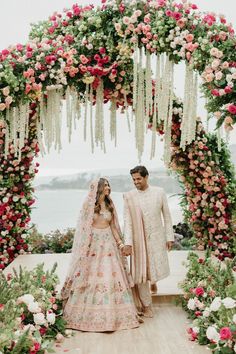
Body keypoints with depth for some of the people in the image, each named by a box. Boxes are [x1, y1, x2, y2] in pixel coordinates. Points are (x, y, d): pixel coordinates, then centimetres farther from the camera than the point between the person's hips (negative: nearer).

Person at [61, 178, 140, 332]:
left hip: (108, 243, 4)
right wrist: (85, 247, -7)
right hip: (92, 243, -4)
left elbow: (113, 226, 12)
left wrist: (120, 243, 3)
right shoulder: (89, 204, -3)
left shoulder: (109, 204, 10)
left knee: (112, 276, 1)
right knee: (91, 277, -1)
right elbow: (84, 227, -3)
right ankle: (89, 314, 12)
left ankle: (112, 314, 11)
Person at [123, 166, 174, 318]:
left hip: (156, 237, 1)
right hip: (138, 239, 0)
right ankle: (146, 306, 21)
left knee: (158, 268, 5)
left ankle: (152, 280, 43)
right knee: (140, 273, 3)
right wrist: (127, 243, -14)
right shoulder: (129, 196, -5)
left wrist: (170, 237, 1)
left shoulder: (159, 192, -3)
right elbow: (127, 220, -7)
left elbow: (166, 215, 2)